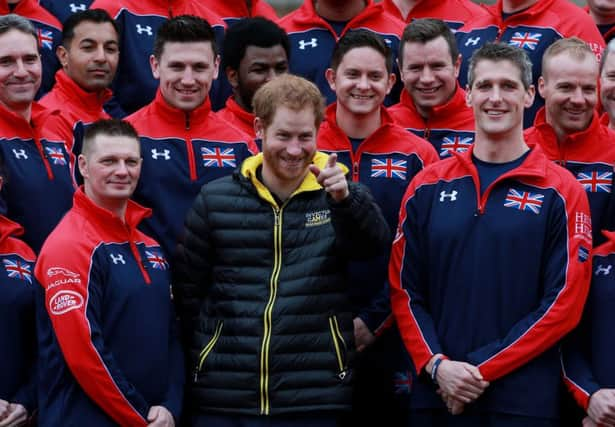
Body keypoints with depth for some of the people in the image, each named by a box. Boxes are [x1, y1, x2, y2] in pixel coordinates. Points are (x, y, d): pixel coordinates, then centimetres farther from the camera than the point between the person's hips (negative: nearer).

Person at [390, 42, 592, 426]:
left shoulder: (561, 191, -1)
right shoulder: (428, 186, 8)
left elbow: (564, 302, -6)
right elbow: (404, 290, 7)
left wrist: (484, 369, -11)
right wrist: (436, 364, -8)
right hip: (437, 396, 2)